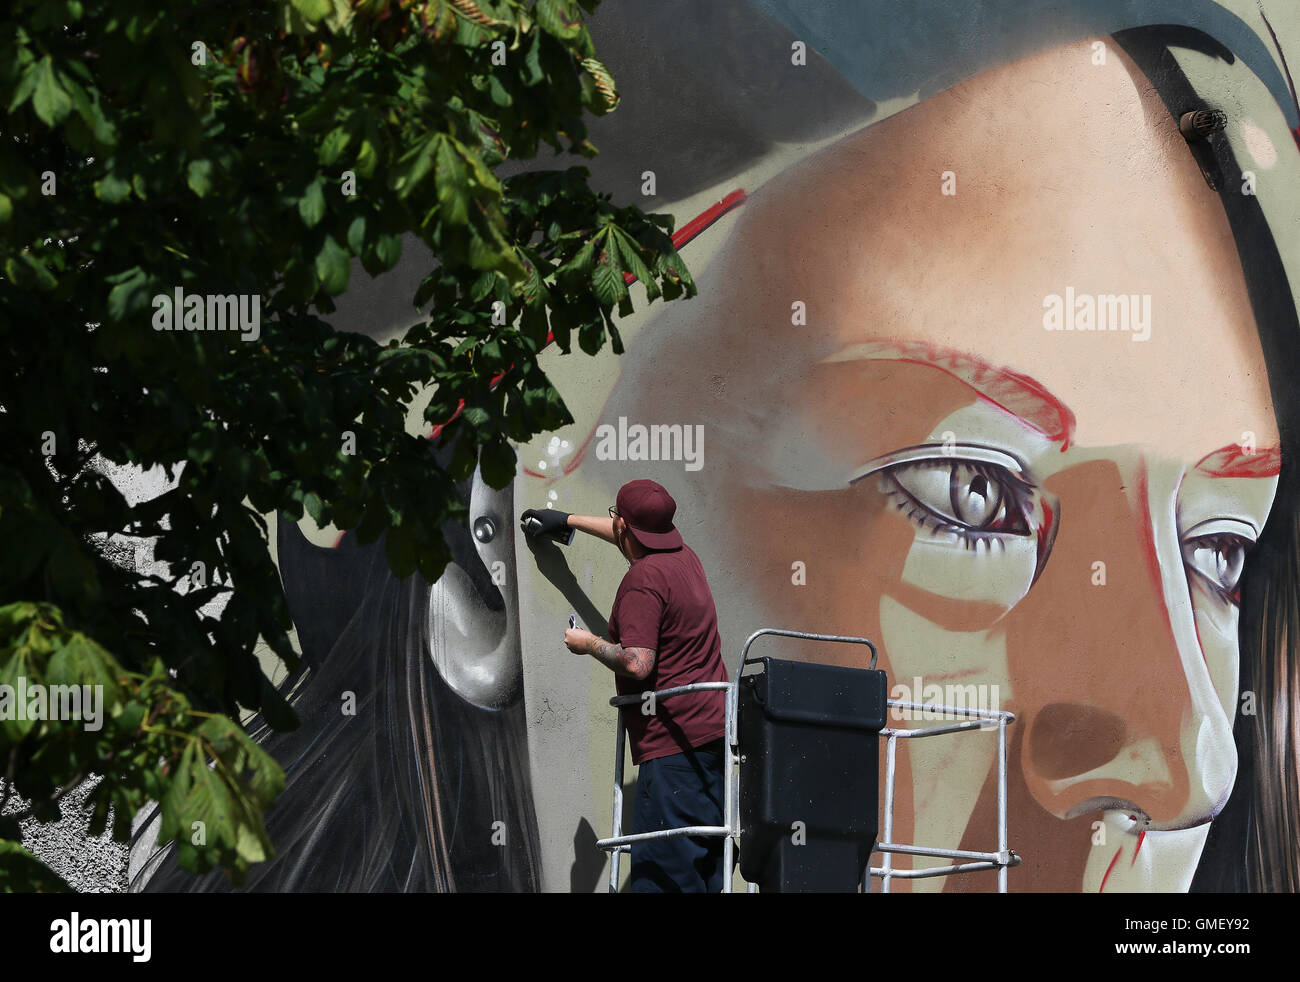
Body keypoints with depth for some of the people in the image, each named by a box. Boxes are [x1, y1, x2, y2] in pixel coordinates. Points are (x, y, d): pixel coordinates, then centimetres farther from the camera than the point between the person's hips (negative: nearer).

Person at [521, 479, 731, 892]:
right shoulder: (684, 557, 15)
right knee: (709, 868, 9)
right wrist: (568, 520, 49)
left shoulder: (643, 579, -13)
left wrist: (589, 643, -3)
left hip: (674, 742, -10)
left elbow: (636, 663, -21)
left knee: (662, 872, -12)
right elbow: (636, 538, 38)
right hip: (713, 730, 10)